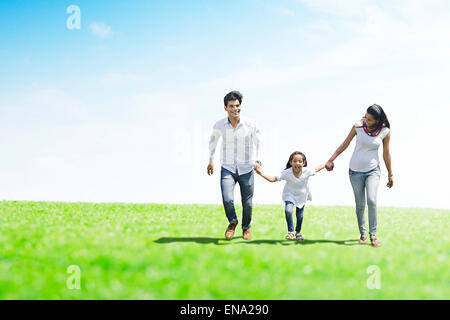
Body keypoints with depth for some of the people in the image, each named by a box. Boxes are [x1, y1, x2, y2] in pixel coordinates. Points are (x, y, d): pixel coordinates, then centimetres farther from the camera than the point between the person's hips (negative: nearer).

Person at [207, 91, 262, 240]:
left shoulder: (250, 125, -9)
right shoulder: (219, 125, -6)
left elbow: (258, 142, 9)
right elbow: (213, 140, 16)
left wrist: (257, 160, 2)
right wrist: (211, 160, 16)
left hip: (246, 169, 0)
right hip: (227, 169, 0)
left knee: (247, 203, 8)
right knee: (227, 200, -18)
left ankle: (246, 228, 36)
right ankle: (232, 222, 13)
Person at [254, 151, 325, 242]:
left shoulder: (307, 171, -24)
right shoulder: (287, 173, -29)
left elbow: (315, 170, -1)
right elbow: (273, 179, -26)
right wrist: (261, 173, -37)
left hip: (302, 196, 2)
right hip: (290, 194, -2)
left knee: (300, 215, 13)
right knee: (288, 210, -26)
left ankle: (298, 233, 40)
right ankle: (291, 232, -8)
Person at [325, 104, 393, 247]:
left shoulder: (385, 132, -8)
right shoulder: (358, 126, -9)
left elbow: (386, 154, 3)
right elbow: (345, 144, 2)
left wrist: (390, 174, 9)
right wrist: (331, 160, 3)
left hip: (373, 170, -1)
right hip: (355, 171, 1)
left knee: (371, 200, -18)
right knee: (360, 204, 4)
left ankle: (373, 234, -7)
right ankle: (362, 233, 19)